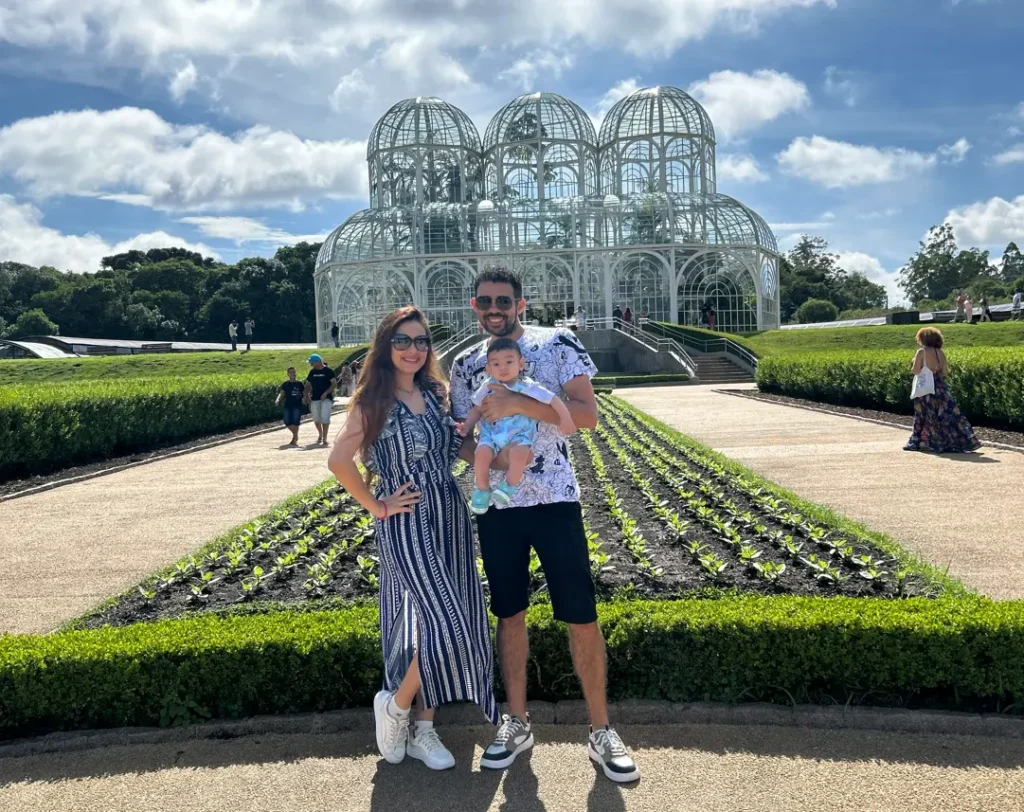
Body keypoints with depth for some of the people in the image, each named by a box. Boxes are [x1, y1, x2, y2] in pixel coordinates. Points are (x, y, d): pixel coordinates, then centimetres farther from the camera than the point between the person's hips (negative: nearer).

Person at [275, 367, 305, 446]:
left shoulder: (299, 383, 3)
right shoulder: (285, 384, 8)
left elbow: (304, 393, 5)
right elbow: (281, 393, 3)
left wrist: (304, 398, -16)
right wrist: (278, 400, -15)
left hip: (297, 405, -3)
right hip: (288, 405, 3)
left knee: (295, 422, -9)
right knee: (287, 422, -1)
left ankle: (294, 439, 3)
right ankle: (296, 435, 23)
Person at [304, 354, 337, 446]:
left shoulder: (328, 371, -6)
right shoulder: (312, 372, 10)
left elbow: (334, 384, -9)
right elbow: (308, 385, 16)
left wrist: (326, 393, -18)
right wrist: (307, 395, 1)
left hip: (326, 398, -5)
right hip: (314, 399, 5)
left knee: (325, 419, -11)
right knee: (316, 419, 11)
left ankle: (324, 438, -5)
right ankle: (320, 435, 32)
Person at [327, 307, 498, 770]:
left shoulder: (434, 394, 8)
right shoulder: (373, 402, -9)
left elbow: (457, 441, 21)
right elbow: (339, 462, -15)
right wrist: (376, 506, -10)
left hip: (451, 516, 6)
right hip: (407, 524, -6)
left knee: (439, 624, 9)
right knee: (446, 625, -12)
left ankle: (424, 730, 23)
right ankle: (394, 705, 14)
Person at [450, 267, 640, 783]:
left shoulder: (557, 344, -4)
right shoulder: (464, 364, 8)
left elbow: (587, 415, -13)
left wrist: (518, 404, -22)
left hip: (554, 499, -3)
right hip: (494, 505, 3)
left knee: (581, 616, 1)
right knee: (509, 613, 12)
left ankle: (601, 732, 16)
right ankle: (517, 724, 26)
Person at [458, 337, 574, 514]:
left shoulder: (528, 387, -6)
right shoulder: (487, 387, 3)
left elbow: (553, 400, -7)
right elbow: (477, 409, 13)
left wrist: (565, 420, -15)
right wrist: (467, 426, -1)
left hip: (519, 435, -2)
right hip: (491, 434, 2)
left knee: (519, 453, -35)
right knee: (481, 454, -27)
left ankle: (509, 487, -11)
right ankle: (482, 490, -5)